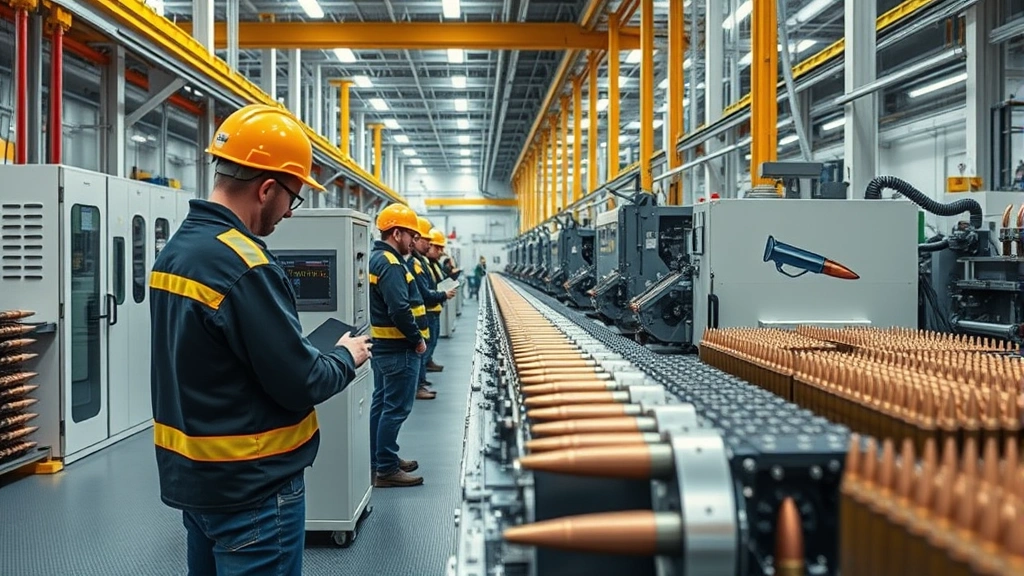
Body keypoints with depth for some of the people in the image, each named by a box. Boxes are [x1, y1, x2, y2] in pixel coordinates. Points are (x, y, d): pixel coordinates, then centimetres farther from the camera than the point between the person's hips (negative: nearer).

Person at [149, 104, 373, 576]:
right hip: (251, 485, -9)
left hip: (190, 475, 9)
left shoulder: (174, 250, 5)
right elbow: (300, 385, -20)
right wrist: (347, 358, -2)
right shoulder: (245, 267, -24)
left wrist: (306, 352, 11)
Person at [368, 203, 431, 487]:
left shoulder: (377, 258, 13)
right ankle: (386, 469, 2)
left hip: (382, 344, 11)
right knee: (396, 408, -4)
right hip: (398, 348, -11)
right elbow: (400, 310, -27)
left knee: (381, 403, 16)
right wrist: (418, 339, -15)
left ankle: (381, 459, 27)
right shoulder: (390, 264, -19)